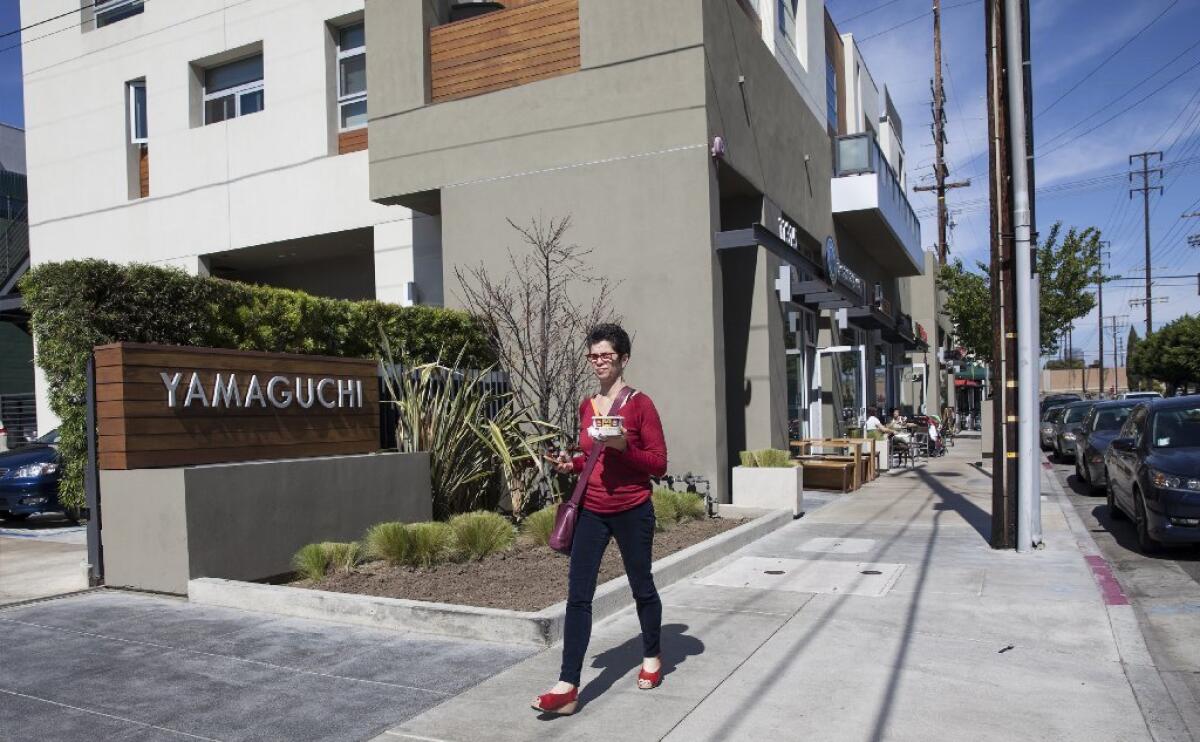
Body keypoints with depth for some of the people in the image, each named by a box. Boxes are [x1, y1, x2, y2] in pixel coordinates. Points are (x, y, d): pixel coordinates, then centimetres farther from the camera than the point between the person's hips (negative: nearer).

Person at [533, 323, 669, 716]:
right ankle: (568, 686, -3)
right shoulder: (586, 406, 7)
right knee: (578, 594, -4)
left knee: (641, 587, 14)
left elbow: (658, 465, -10)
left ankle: (651, 657, 39)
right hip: (591, 511, 4)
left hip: (632, 511, -4)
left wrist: (625, 446, -25)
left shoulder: (640, 404, -10)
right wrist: (572, 464, -1)